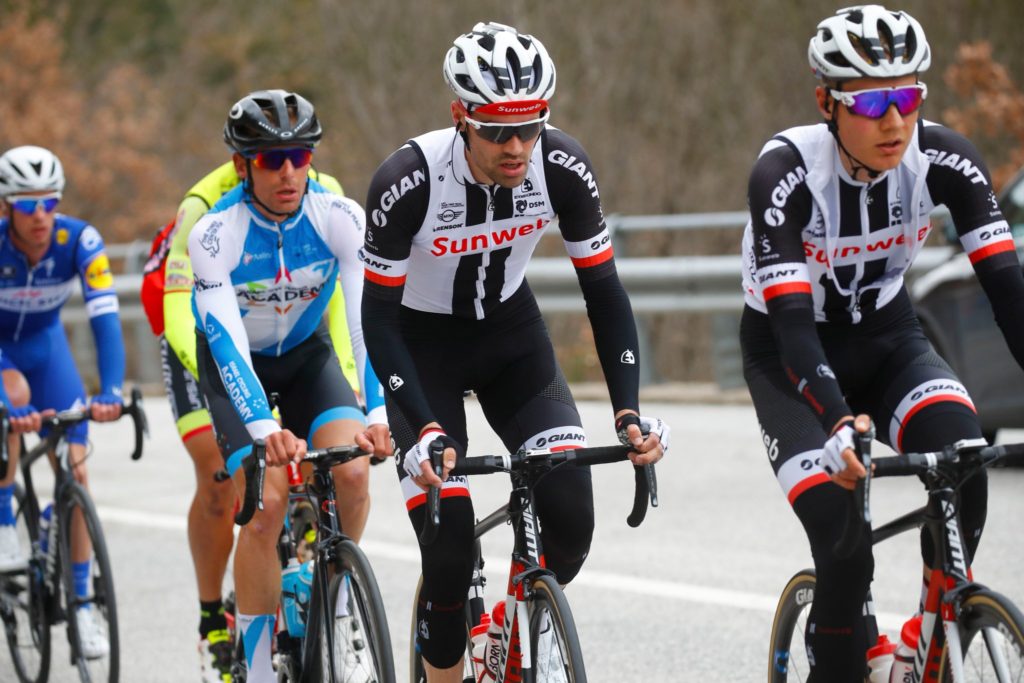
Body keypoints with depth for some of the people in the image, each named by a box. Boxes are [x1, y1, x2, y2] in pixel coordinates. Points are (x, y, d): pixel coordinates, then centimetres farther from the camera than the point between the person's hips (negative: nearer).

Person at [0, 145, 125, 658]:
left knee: (75, 469, -8)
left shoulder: (79, 241, -27)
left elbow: (105, 318, -33)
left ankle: (81, 603, 1)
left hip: (44, 343, 2)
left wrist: (111, 392, -46)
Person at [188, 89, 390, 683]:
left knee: (353, 471, -24)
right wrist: (264, 428, -49)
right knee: (265, 502, -21)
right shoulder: (216, 232, -28)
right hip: (237, 365, -2)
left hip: (307, 355, 2)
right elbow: (227, 342, -36)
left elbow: (369, 320, -29)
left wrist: (379, 414, -43)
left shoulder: (341, 218, -23)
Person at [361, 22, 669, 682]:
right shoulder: (408, 182, -31)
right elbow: (378, 318, -24)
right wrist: (426, 432, -36)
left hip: (511, 335, 3)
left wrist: (629, 413, -26)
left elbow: (605, 293, -15)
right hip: (421, 344, -3)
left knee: (570, 515, -16)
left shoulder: (562, 167, -22)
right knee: (451, 549, -15)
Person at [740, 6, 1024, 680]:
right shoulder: (786, 173, -28)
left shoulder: (945, 159, -19)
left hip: (888, 341, 3)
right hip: (792, 361, -3)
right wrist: (838, 424, -51)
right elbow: (791, 322, -35)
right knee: (845, 554, -21)